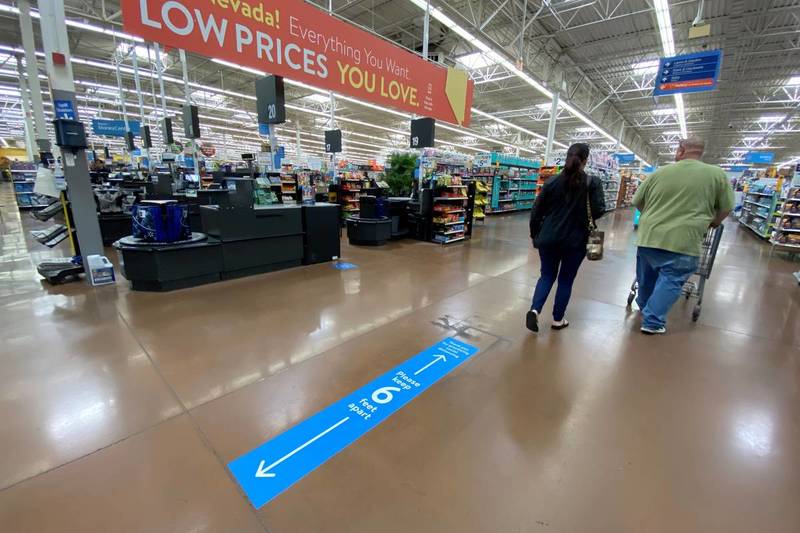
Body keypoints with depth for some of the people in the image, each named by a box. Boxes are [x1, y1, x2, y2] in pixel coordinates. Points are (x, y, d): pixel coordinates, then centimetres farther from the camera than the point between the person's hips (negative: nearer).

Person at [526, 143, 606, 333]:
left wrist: (534, 234, 12)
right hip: (575, 240, -1)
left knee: (547, 275, 15)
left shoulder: (552, 181, 0)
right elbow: (599, 211, -11)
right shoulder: (593, 182, -5)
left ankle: (535, 310, -4)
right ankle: (558, 319, 22)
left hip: (549, 238, 2)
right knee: (566, 280, 13)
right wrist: (584, 215, 11)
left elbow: (537, 211, 0)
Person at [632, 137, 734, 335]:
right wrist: (712, 224, 29)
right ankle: (652, 322, 5)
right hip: (682, 241, -3)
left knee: (647, 275, 20)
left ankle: (644, 305, 41)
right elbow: (726, 208, 8)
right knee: (671, 280, 6)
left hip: (649, 236, 3)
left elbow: (637, 201, 12)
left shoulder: (659, 172, 5)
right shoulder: (717, 174, 2)